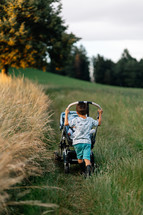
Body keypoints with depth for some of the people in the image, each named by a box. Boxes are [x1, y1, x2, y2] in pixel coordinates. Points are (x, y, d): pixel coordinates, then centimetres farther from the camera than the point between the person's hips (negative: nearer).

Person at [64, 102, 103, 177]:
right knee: (87, 157, -9)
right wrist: (100, 114, 33)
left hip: (78, 142, -1)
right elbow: (99, 123, 22)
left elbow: (66, 123, -4)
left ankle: (82, 169, 24)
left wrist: (66, 114, 6)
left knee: (79, 157, 17)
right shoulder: (90, 120, 7)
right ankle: (88, 167, -35)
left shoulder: (76, 120, -3)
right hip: (87, 142, 1)